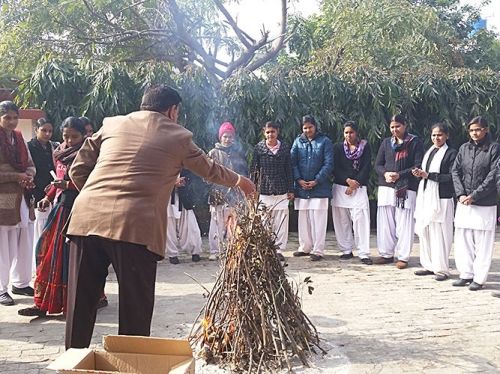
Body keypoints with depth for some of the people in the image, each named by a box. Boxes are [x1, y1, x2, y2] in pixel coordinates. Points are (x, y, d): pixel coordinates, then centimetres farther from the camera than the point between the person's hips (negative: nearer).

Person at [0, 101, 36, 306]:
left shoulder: (19, 139, 12)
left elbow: (30, 165, 15)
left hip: (20, 198, 6)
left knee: (23, 243, 10)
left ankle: (20, 283, 25)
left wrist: (28, 175, -6)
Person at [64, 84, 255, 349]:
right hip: (136, 226, -4)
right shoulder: (178, 136, 12)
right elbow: (210, 170, 28)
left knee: (80, 304, 12)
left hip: (86, 217, 4)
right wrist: (239, 181, 46)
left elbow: (78, 170, 16)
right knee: (135, 307, 7)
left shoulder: (111, 124, 18)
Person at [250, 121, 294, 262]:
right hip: (264, 190, -1)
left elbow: (289, 169, 9)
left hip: (281, 190, 1)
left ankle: (279, 249, 8)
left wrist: (291, 189, 7)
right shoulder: (259, 147, 3)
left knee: (281, 220, -1)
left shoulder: (284, 147, 6)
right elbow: (254, 169, 5)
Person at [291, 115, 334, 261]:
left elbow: (328, 163, -5)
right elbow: (293, 162, 4)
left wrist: (316, 181, -12)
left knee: (318, 220, -2)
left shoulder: (324, 141, -1)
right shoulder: (298, 142, 9)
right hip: (301, 188, 3)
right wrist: (299, 179, -9)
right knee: (303, 219, 9)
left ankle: (318, 250, 3)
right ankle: (305, 247, 20)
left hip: (319, 188, -3)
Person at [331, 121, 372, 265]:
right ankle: (346, 250, 14)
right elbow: (335, 168, 2)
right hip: (340, 187, 2)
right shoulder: (338, 147, 10)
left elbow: (366, 168, 0)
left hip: (359, 188, -2)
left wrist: (355, 184, -9)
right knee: (342, 220, 3)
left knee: (361, 220, -10)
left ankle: (364, 253, -9)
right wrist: (348, 180, -11)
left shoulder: (365, 147, 7)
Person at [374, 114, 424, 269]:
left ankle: (403, 257, 6)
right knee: (385, 222, 6)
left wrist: (399, 174, -15)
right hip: (386, 187, 4)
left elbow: (419, 166, -5)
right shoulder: (386, 142, 14)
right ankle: (386, 254, 17)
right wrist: (385, 174, -9)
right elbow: (378, 164, 12)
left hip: (406, 188, -4)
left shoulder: (415, 143, 2)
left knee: (404, 224, -3)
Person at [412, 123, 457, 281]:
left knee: (439, 233, -6)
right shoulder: (428, 152, 18)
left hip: (441, 198, -7)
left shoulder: (451, 153, -4)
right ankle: (428, 266, 17)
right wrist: (419, 173, 1)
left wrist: (428, 175, -14)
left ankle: (441, 269, 2)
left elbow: (451, 177, -13)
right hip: (425, 196, 7)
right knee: (424, 232, 7)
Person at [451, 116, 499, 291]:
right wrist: (461, 194, -7)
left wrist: (474, 196, -14)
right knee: (463, 240, 8)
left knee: (483, 242, 1)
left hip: (485, 204, -4)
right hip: (463, 203, 5)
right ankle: (466, 274, 19)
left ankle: (479, 278, 9)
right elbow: (455, 171, 7)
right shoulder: (464, 148, 9)